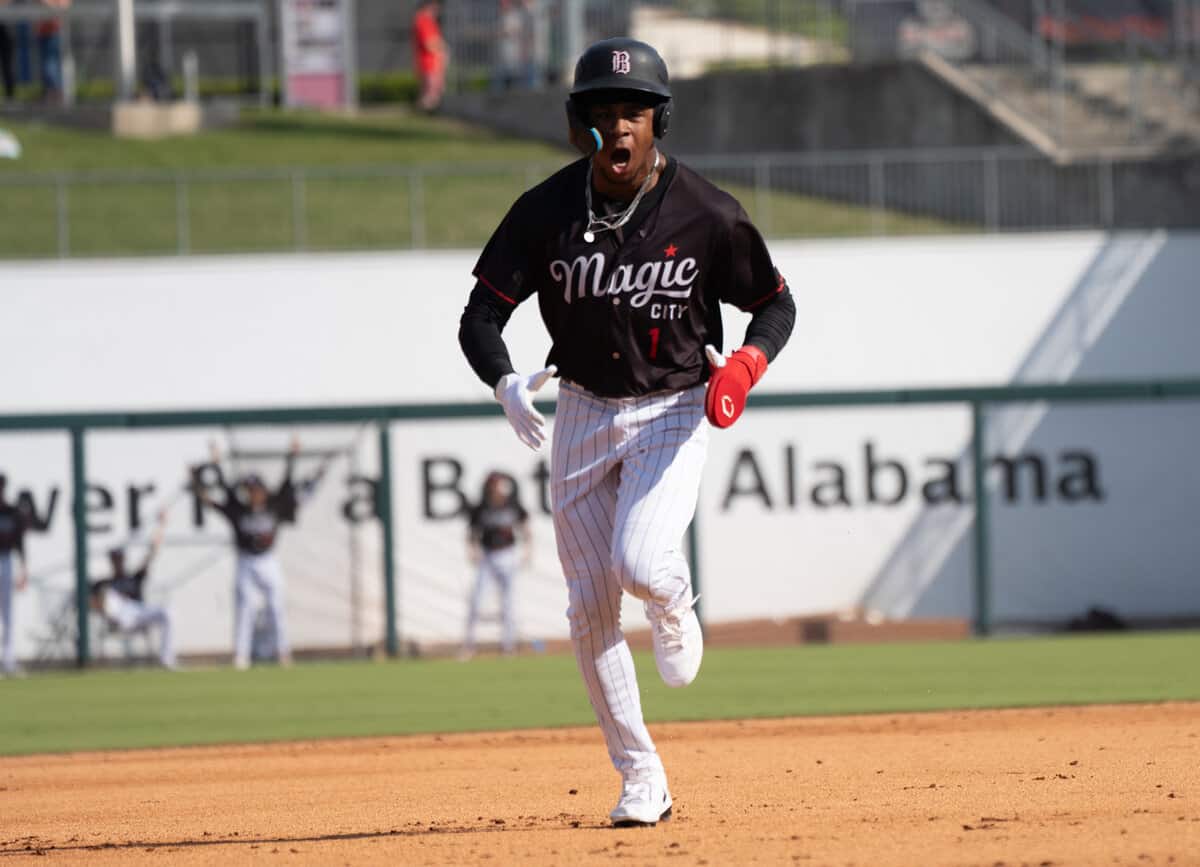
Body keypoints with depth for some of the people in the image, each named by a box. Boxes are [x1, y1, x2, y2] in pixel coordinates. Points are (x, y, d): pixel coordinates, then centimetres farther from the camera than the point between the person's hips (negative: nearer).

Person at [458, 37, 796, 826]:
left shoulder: (706, 215, -13)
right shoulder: (546, 212, -9)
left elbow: (775, 303, 1)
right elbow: (482, 315, -9)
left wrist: (744, 366, -20)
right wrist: (505, 382, -29)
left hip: (674, 411, -3)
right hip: (583, 413, 3)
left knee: (642, 563, -26)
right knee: (592, 609, 2)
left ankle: (675, 607, 13)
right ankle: (642, 780, 14)